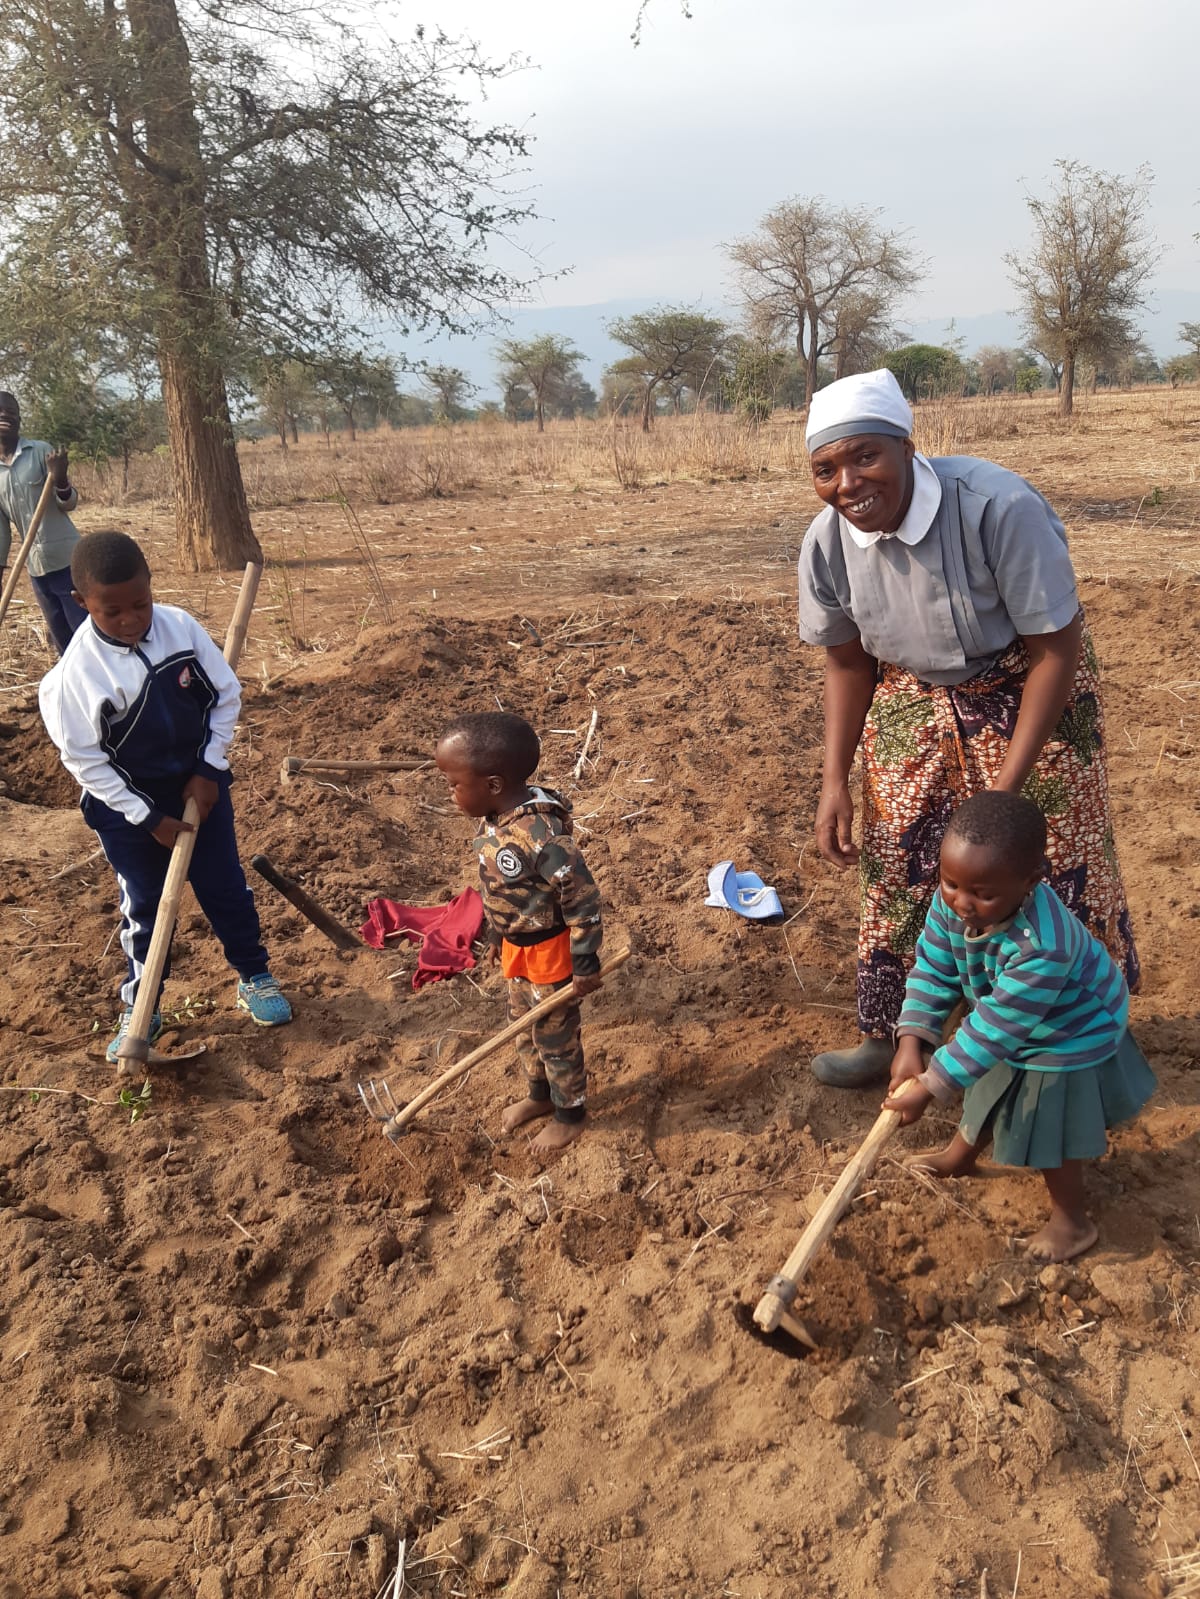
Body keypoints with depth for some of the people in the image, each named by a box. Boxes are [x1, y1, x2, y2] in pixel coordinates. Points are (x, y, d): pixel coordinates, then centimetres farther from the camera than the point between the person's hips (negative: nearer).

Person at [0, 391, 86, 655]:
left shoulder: (40, 452, -5)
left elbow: (69, 504, -5)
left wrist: (60, 480, -26)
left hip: (68, 561, -5)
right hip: (36, 568, 5)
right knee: (62, 641, 12)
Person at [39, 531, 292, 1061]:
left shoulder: (181, 627, -14)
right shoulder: (76, 671, -21)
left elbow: (227, 695, -3)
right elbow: (84, 759, -15)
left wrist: (209, 771, -8)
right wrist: (148, 818, -15)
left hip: (200, 787, 2)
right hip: (127, 808, -2)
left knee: (226, 889, 14)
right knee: (144, 910, 11)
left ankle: (254, 978, 34)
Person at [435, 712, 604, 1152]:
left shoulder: (541, 835, -35)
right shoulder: (493, 819, -8)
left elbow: (583, 897, -27)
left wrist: (586, 962, -20)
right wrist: (496, 934, 19)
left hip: (548, 952, -8)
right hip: (516, 947, 8)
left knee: (555, 1035, 12)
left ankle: (570, 1114, 35)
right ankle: (540, 1094, 49)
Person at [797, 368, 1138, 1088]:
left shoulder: (999, 508, -32)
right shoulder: (828, 543, -17)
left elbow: (1056, 651, -24)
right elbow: (848, 662, 0)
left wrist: (1005, 788, -24)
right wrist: (835, 780, -6)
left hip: (1028, 691, -4)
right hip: (915, 701, 4)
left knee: (1052, 868, 1)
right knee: (897, 867, 7)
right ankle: (885, 1036, 25)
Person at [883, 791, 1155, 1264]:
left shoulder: (1042, 948, -47)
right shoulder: (951, 903, -28)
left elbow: (995, 1029, -39)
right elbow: (933, 969, -15)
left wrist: (929, 1087, -34)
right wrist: (912, 1042, -26)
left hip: (1069, 1038, -7)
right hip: (1008, 1021, 7)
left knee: (1052, 1129, 10)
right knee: (988, 1094, 29)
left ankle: (1072, 1220, 36)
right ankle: (960, 1156, 57)